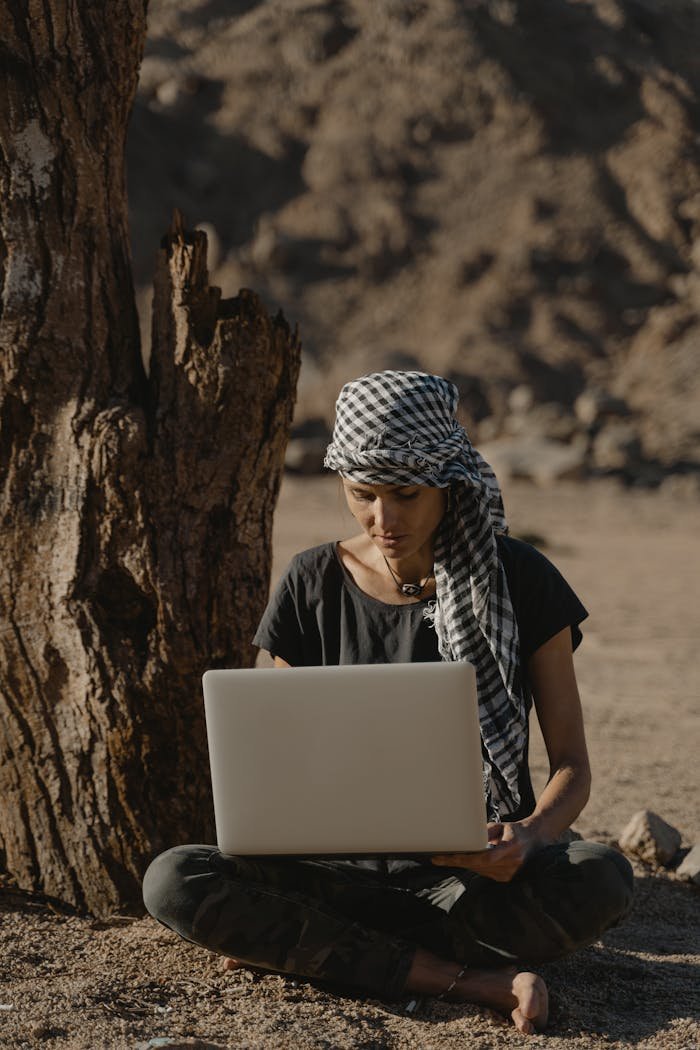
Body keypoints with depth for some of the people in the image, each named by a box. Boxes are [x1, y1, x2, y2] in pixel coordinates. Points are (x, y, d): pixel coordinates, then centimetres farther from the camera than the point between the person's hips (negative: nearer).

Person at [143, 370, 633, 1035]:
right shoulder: (312, 587, 4)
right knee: (174, 882, -25)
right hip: (349, 863, 1)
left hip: (480, 870, -1)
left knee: (601, 880, -35)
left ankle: (303, 944, -21)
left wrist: (529, 836, -24)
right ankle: (469, 981, -27)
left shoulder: (517, 579, -2)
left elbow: (572, 765, -1)